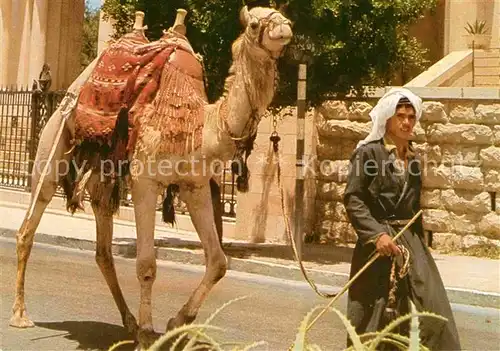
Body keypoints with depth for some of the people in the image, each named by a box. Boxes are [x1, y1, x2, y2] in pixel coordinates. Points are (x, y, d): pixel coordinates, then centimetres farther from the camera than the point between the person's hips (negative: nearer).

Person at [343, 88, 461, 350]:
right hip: (377, 241, -6)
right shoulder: (368, 152, -5)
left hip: (411, 242, 6)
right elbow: (352, 199, -12)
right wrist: (376, 234, -22)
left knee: (431, 314, -1)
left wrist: (419, 245, 17)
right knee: (376, 321, 1)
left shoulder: (413, 158, 14)